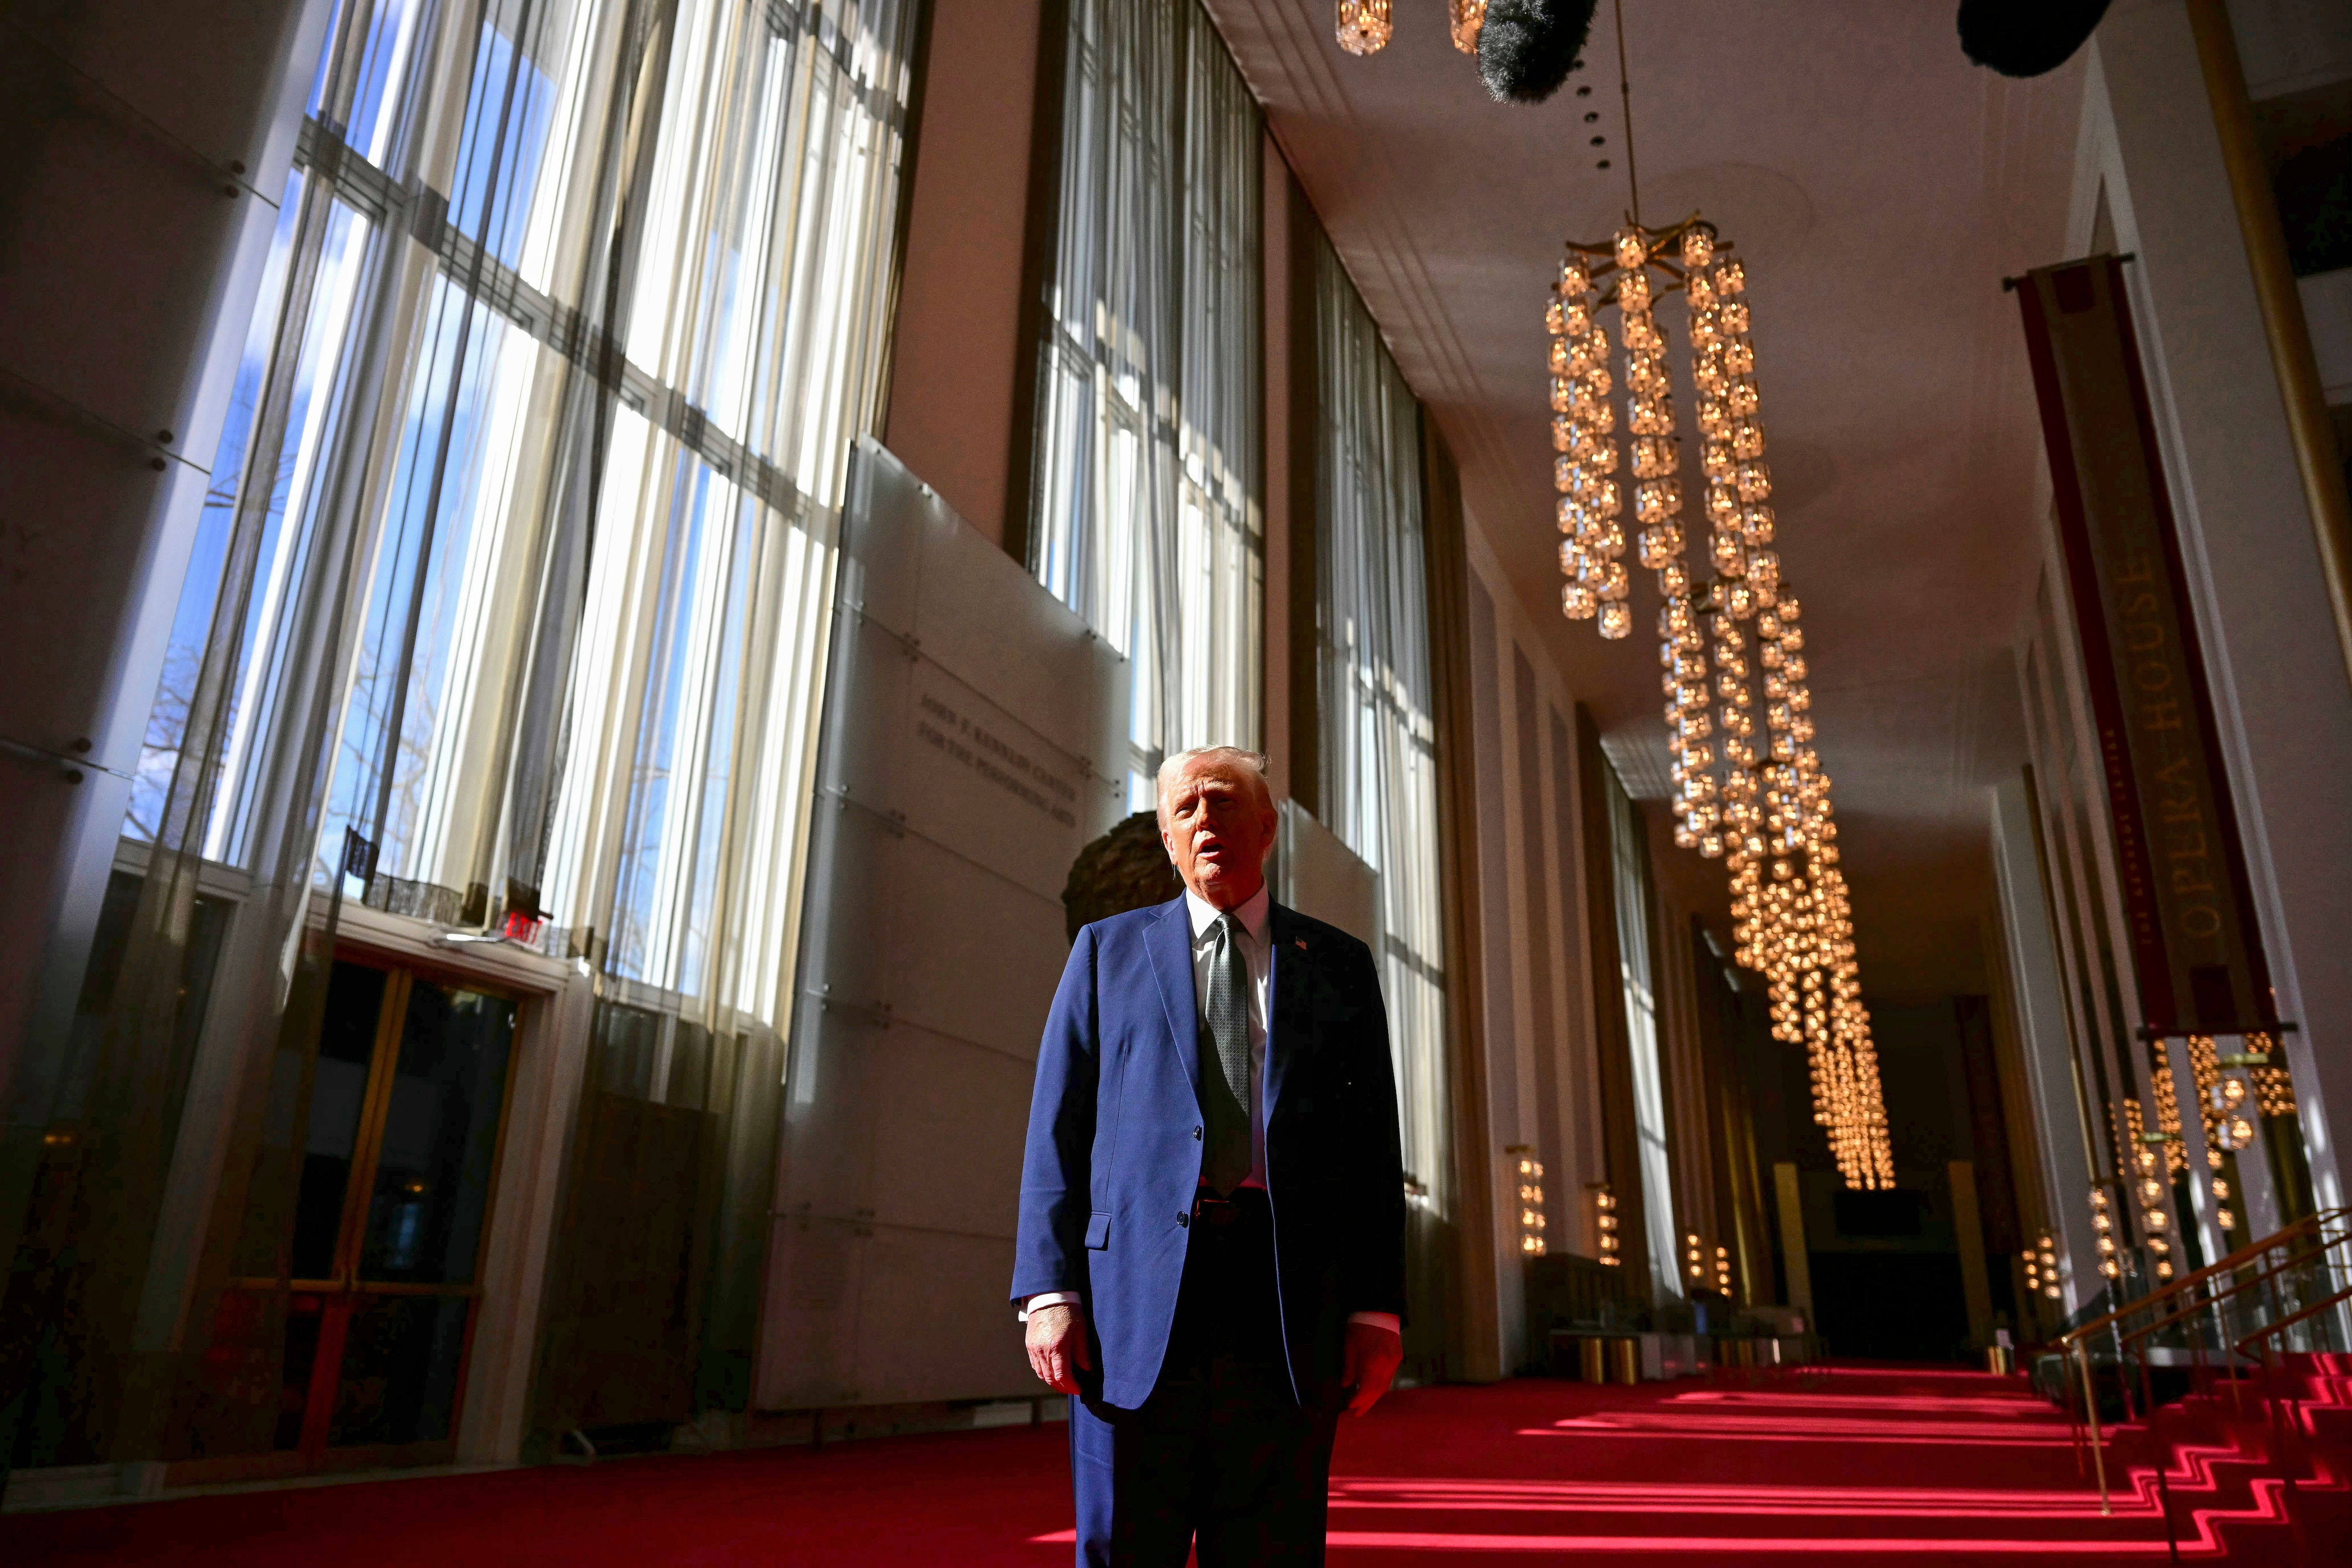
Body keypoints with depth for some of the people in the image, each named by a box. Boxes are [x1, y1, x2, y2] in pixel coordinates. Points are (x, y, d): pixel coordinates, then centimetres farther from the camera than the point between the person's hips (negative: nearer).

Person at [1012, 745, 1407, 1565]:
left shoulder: (1338, 965, 15)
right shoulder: (1109, 949, 14)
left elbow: (1373, 1146, 10)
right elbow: (1058, 1127, 8)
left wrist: (1377, 1310, 1)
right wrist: (1049, 1289, -3)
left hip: (1291, 1308, 1)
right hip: (1135, 1293, 0)